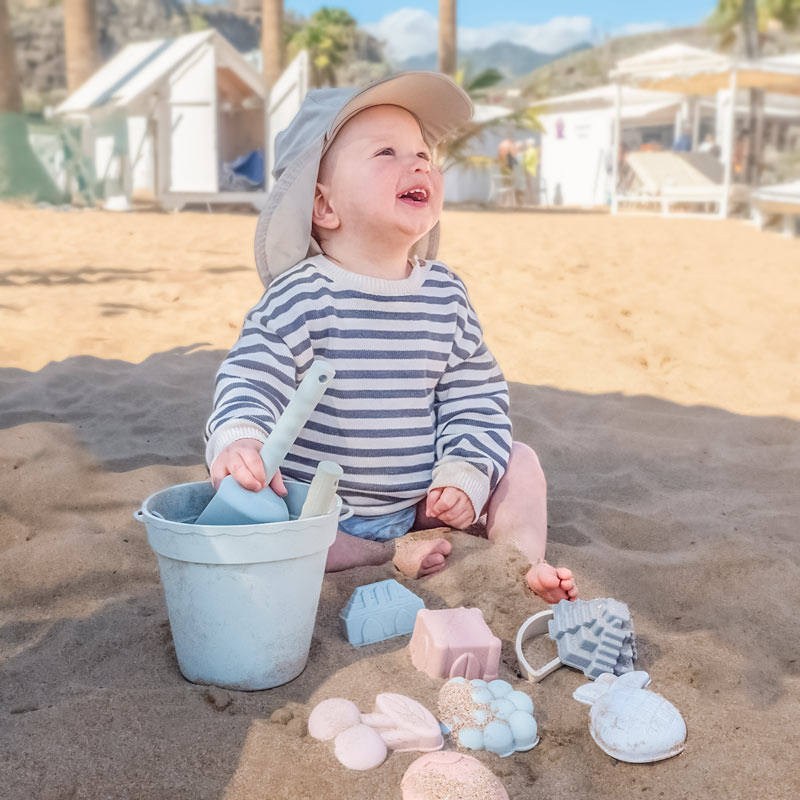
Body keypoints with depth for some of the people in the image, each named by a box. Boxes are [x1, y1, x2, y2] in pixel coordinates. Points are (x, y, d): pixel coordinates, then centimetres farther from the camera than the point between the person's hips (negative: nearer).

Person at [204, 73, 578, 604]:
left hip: (417, 499, 4)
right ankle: (389, 556, -16)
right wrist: (239, 440, -45)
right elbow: (254, 380, -23)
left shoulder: (447, 295, -3)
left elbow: (476, 397, 1)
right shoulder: (301, 297, -18)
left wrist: (466, 472, -13)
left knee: (519, 460, -3)